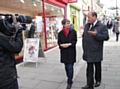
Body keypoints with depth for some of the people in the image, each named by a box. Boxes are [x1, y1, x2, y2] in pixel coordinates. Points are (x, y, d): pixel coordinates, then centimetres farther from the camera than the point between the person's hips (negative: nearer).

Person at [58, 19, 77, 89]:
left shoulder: (73, 31, -2)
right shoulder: (60, 33, 2)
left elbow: (75, 40, -4)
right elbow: (59, 42, 5)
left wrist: (69, 44, -19)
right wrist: (61, 45, -16)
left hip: (71, 51, -3)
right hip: (64, 52, 3)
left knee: (70, 67, -5)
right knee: (66, 67, 14)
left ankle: (69, 83, 4)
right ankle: (70, 79, 33)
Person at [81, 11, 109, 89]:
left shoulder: (102, 26, -9)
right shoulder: (86, 26, 9)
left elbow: (106, 37, -15)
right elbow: (84, 36, 17)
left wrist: (96, 35, -27)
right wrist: (84, 47, 10)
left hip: (96, 52, -4)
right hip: (88, 52, 4)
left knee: (98, 67, 15)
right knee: (89, 69, 8)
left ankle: (98, 81, 37)